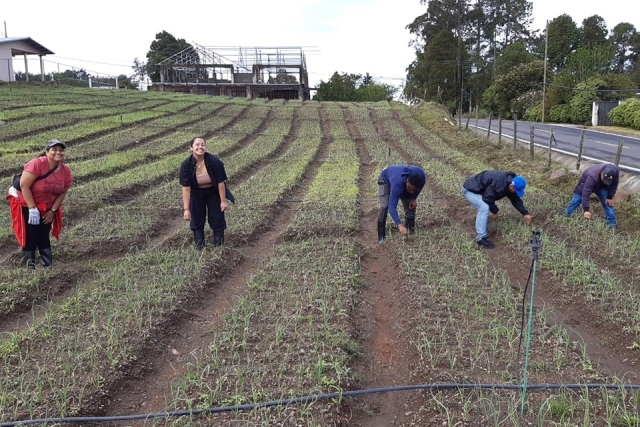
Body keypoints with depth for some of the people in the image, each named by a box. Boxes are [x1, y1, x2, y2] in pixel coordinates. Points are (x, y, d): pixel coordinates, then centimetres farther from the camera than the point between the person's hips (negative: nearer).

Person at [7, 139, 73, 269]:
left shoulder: (66, 171, -10)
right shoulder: (37, 164, -29)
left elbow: (62, 193, 1)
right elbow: (24, 186, -27)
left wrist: (52, 210, -5)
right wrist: (32, 209, -26)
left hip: (46, 208, 5)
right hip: (27, 205, -5)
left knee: (44, 236, 12)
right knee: (30, 237, -4)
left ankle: (49, 266, 22)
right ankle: (29, 266, 10)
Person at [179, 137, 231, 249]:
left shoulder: (214, 161, -26)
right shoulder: (186, 165, -22)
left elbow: (220, 182, -17)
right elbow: (186, 188, -21)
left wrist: (223, 201, -14)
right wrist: (186, 209, -23)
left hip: (214, 194, -1)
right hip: (197, 195, 1)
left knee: (217, 220, 3)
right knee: (196, 220, 4)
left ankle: (219, 247, 17)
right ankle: (199, 248, 13)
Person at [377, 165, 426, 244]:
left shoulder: (422, 177, -32)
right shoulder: (397, 184, -48)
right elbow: (392, 206, -53)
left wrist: (414, 198, -16)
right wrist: (400, 225, -64)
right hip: (386, 180, -5)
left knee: (411, 205, -6)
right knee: (384, 206, -23)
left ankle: (411, 233, 10)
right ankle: (381, 237, -17)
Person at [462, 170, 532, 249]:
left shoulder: (509, 183, 2)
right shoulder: (499, 183, -31)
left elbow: (516, 199, 13)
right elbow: (488, 198, -26)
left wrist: (525, 213, 10)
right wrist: (495, 211, -12)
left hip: (477, 188, 10)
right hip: (470, 189, -10)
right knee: (484, 208, -21)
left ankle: (480, 228, 38)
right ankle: (481, 239, -19)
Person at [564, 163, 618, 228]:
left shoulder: (615, 170, -34)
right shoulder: (592, 177, -47)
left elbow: (614, 184, -12)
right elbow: (586, 193, -45)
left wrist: (610, 197, -16)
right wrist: (586, 210, -46)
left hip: (601, 185, 3)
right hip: (586, 181, -3)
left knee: (608, 202, -6)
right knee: (577, 200, 0)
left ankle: (612, 223, 3)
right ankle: (566, 216, 15)